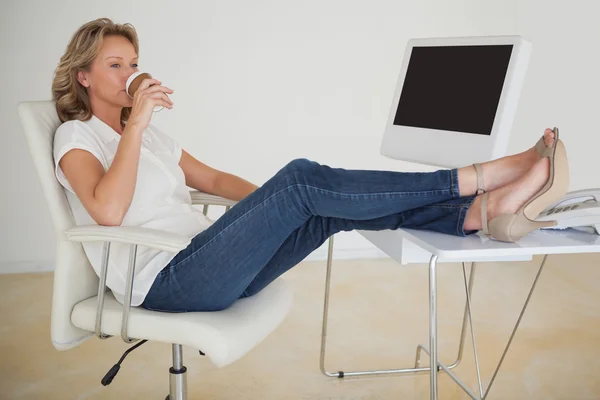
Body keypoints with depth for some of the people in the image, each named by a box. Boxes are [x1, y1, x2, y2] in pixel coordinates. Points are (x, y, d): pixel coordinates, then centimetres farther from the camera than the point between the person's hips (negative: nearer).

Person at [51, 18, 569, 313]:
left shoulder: (150, 135, 23)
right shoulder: (76, 136, 1)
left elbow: (214, 179, 25)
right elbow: (107, 211, -19)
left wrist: (272, 201, 9)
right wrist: (136, 123, -17)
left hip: (204, 266, 8)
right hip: (164, 281, -8)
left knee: (331, 205, -13)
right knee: (303, 180, -23)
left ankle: (484, 212, -22)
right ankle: (479, 177, -23)